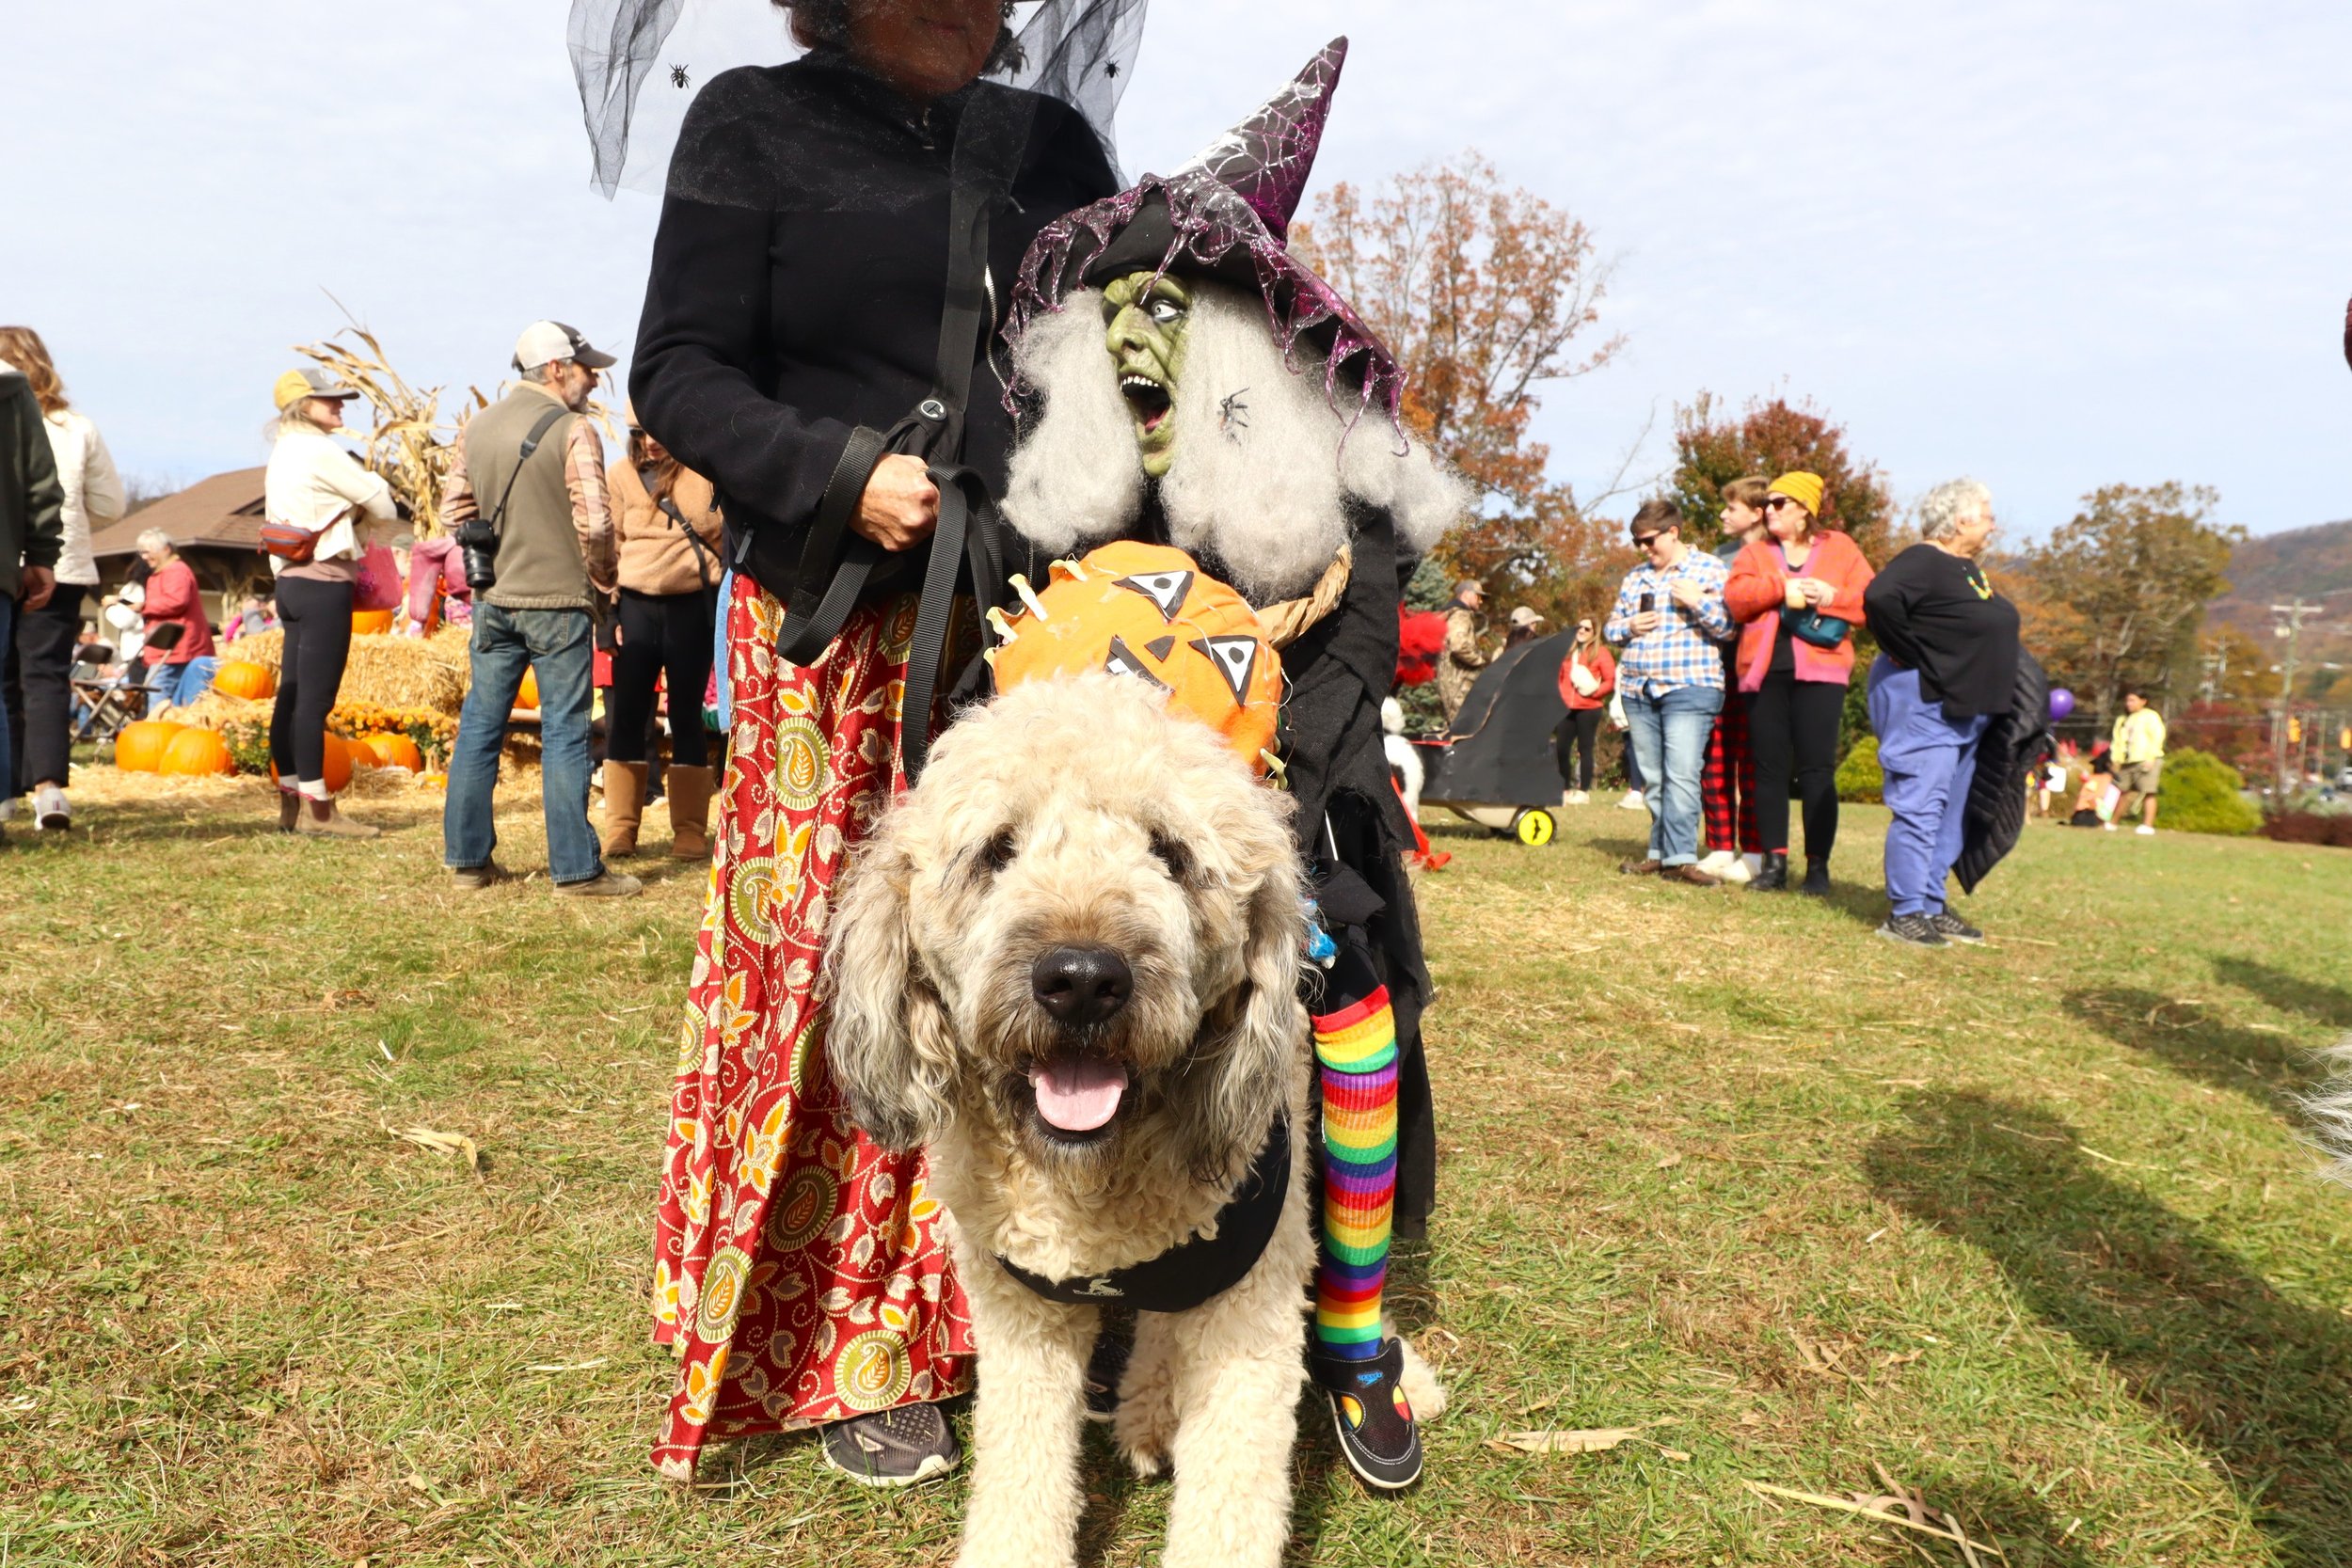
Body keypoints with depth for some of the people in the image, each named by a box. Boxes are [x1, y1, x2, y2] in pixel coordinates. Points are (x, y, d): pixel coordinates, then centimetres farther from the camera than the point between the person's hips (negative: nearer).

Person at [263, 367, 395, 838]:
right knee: (315, 697, -9)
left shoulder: (283, 451, 18)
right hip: (323, 584, -10)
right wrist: (365, 496, 11)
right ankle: (316, 809, -7)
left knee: (293, 693, 10)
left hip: (291, 581, 10)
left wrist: (347, 510, 5)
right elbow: (385, 508, -8)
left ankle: (292, 802, 15)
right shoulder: (320, 451, -10)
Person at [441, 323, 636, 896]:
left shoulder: (477, 427, 9)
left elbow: (453, 507, 11)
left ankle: (468, 859, 18)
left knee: (480, 726, 11)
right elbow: (594, 522, -16)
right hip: (557, 600, -6)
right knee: (564, 734, -1)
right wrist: (602, 582, -2)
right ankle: (575, 868, 3)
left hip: (492, 601, 6)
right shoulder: (573, 431, -10)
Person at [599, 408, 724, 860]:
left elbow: (726, 539, 5)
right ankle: (620, 830, 12)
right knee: (623, 716, 3)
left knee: (687, 716, 5)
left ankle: (691, 832, 11)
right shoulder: (621, 476, 6)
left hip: (691, 607, -1)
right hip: (634, 605, 1)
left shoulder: (704, 474, 3)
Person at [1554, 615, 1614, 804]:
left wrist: (1594, 691, -15)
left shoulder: (1600, 652, 0)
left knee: (1585, 749, -2)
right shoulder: (1569, 652, 16)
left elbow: (1611, 680, -4)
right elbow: (1561, 676, 22)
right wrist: (1560, 696, 8)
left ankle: (1584, 791, 3)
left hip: (1589, 708, -5)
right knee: (1561, 748, 1)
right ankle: (1566, 789, 11)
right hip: (1568, 708, 5)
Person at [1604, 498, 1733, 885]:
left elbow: (1728, 629, -4)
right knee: (1653, 778, 8)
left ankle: (1679, 859, -16)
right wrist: (1629, 626, -1)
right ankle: (1660, 852, 15)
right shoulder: (1635, 577, 16)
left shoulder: (1711, 570, -1)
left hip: (1689, 689, -6)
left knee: (1682, 776, -14)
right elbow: (1610, 627, 20)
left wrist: (1698, 601, -19)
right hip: (1638, 690, 6)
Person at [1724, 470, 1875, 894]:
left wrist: (1831, 597, -14)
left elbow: (1870, 600, 2)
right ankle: (1775, 861, 7)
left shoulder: (1840, 549, 11)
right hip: (1765, 670, 2)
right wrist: (1782, 588, -12)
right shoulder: (1754, 552, 16)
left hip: (1819, 671, -2)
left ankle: (1818, 866, 0)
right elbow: (1735, 598, -2)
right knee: (1769, 767, 2)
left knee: (1817, 769, -5)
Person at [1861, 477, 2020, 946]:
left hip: (1964, 709, 10)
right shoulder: (1923, 563, -15)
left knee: (1952, 813, 13)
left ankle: (1932, 907, 21)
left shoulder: (1969, 568, 15)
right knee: (1920, 808, -9)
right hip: (1923, 702, -10)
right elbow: (1879, 599, -32)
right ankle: (1904, 915, -5)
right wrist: (1910, 657, -22)